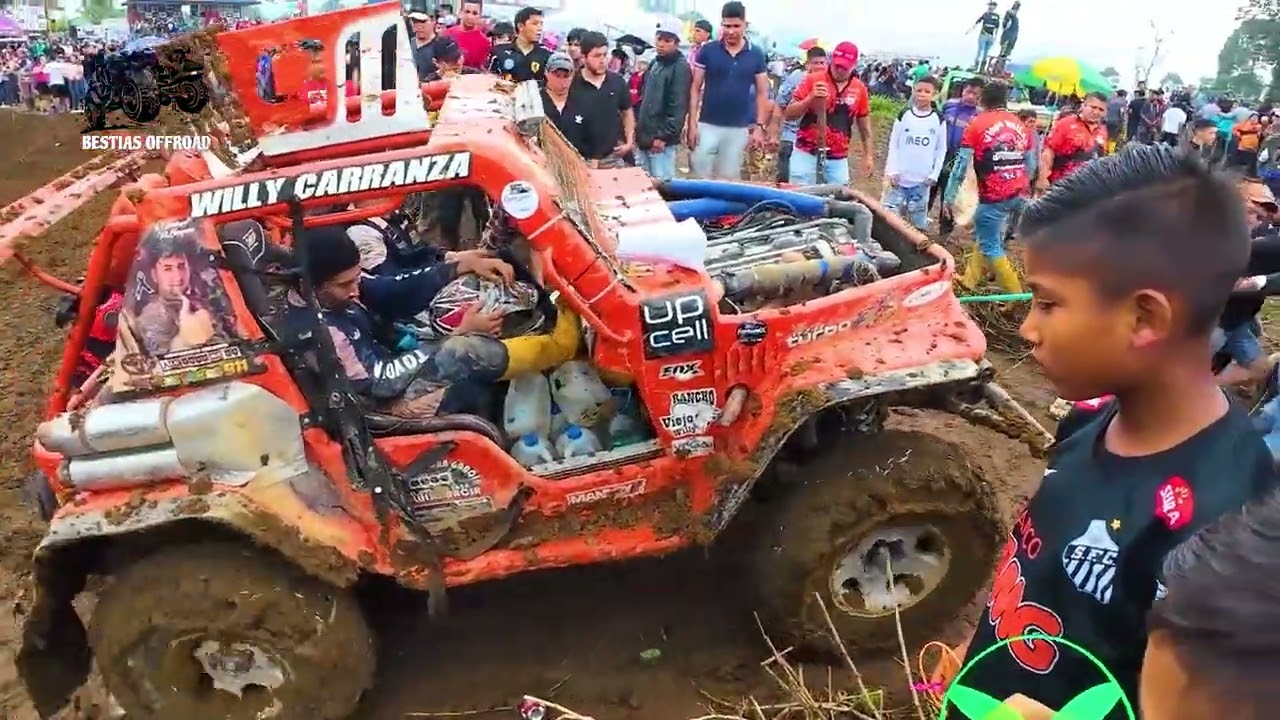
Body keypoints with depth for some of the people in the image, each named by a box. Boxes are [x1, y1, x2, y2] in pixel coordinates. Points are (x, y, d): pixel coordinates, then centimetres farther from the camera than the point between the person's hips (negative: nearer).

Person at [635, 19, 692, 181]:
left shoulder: (680, 68, -11)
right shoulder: (654, 63, 15)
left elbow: (678, 107, -17)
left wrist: (663, 136, -19)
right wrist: (639, 127, 15)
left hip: (662, 141, -8)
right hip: (644, 138, 8)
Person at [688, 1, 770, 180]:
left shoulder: (756, 55, 2)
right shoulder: (707, 50, -2)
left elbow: (762, 93, 6)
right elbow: (695, 88, 0)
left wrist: (760, 126, -2)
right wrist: (692, 123, -7)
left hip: (739, 129, 1)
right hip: (708, 125, -1)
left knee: (729, 178, 9)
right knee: (701, 176, 0)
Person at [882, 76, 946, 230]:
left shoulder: (938, 119, 1)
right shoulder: (904, 114, 0)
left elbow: (941, 150, 6)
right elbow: (893, 144, 3)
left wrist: (934, 174, -2)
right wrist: (892, 171, -5)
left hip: (922, 179, 0)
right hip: (900, 177, 0)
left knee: (919, 220, 6)